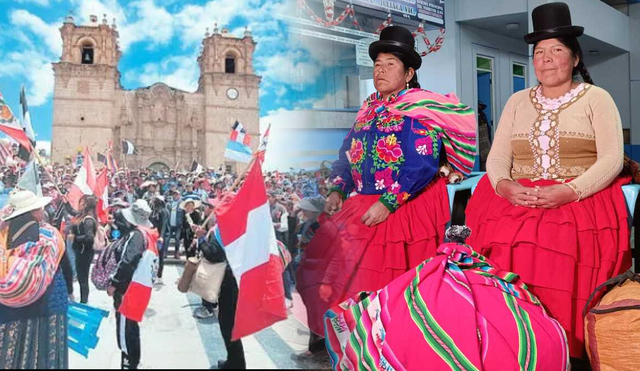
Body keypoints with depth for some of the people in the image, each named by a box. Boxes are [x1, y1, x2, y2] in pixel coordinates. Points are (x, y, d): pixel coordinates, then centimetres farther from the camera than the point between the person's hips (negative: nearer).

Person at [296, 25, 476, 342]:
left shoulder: (419, 111, -11)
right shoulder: (369, 108, 12)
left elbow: (422, 166, -21)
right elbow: (348, 153, 17)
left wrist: (387, 204, -24)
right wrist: (337, 190, 3)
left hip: (408, 207, -7)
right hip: (361, 204, 7)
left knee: (388, 278, -1)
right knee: (334, 266, 8)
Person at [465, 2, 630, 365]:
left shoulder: (596, 98, 7)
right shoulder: (518, 101, 17)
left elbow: (612, 159, -4)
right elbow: (497, 158, 9)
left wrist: (567, 191, -19)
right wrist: (505, 186, -13)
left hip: (580, 204, -3)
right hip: (517, 204, 3)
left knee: (564, 287, -23)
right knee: (507, 248, -20)